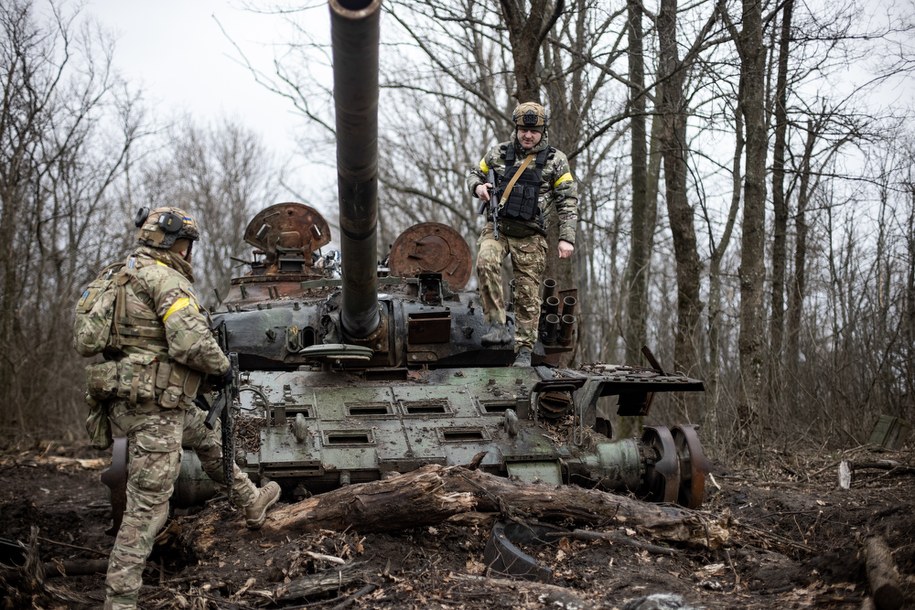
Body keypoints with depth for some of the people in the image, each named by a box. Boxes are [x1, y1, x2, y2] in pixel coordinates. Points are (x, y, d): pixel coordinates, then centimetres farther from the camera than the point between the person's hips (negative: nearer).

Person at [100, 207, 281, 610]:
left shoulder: (129, 275, 16)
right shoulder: (165, 278, -14)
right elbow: (191, 342, -23)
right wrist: (222, 367, -6)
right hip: (155, 406, -11)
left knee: (208, 438, 31)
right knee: (148, 505, -8)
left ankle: (251, 504, 50)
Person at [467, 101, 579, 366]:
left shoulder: (555, 160, 3)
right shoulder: (499, 153, 8)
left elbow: (568, 202, 2)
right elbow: (474, 173, 21)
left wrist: (567, 238, -7)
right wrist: (477, 187, -4)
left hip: (530, 235, -1)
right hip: (497, 227, 1)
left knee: (528, 295, -1)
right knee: (486, 263, -30)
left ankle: (524, 350, 9)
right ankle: (498, 325, -25)